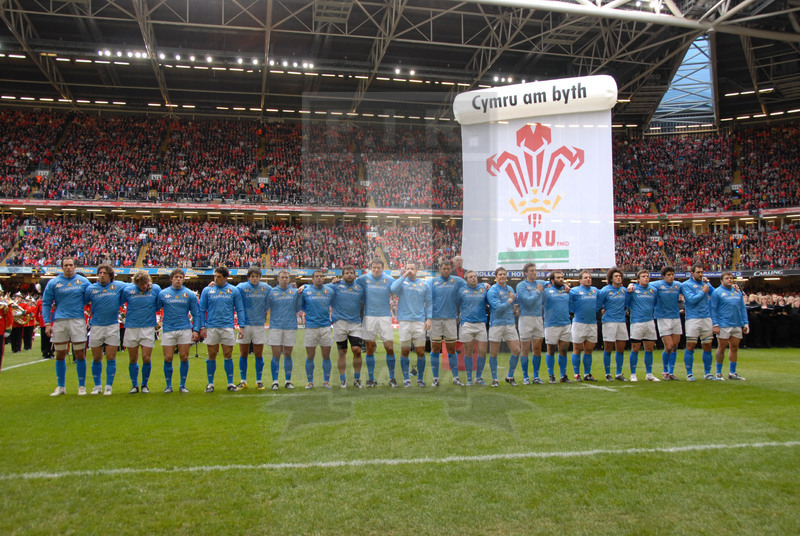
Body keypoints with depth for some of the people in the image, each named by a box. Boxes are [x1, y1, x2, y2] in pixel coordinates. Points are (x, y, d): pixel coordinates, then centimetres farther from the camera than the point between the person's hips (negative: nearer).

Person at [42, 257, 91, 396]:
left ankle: (82, 386, 11)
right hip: (59, 322, 1)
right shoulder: (53, 283, 5)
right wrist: (47, 323, -2)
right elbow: (46, 303, 6)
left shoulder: (83, 281, 6)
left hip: (78, 321, -1)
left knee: (80, 354, 0)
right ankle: (61, 387, 19)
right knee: (60, 355, 8)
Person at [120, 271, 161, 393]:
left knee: (146, 358, -4)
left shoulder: (155, 289, -2)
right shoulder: (127, 290, -3)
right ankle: (134, 385, 22)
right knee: (133, 359, 7)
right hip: (131, 327, 1)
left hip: (148, 327, -1)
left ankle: (145, 384, 16)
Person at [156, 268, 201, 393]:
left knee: (184, 358, 1)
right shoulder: (163, 294, 5)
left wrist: (196, 330, -2)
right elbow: (155, 309, 12)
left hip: (185, 329, 0)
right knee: (168, 358, -1)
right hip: (168, 330, 0)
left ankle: (183, 385, 13)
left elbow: (196, 314, 5)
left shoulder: (190, 294, 4)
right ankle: (168, 385, 13)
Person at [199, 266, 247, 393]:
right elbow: (202, 310, 8)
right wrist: (202, 327, 1)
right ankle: (210, 383, 15)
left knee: (228, 356, 3)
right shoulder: (207, 290, 4)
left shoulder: (234, 290, 4)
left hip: (228, 327, 0)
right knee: (212, 356, 4)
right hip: (211, 328, 0)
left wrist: (242, 326, -1)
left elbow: (240, 309, 6)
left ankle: (230, 383, 13)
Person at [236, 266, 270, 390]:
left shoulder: (266, 288, 2)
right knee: (243, 354, 6)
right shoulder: (241, 287, -4)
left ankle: (259, 381, 14)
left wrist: (264, 316, 10)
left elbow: (269, 304, 16)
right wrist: (240, 326, -8)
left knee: (259, 354, 4)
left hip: (260, 325, 1)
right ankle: (243, 381, 16)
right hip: (245, 325, -1)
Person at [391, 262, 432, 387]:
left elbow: (429, 303, 13)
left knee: (420, 351, -1)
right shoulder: (401, 281, 9)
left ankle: (420, 379, 12)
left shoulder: (424, 285, 13)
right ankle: (406, 379, 11)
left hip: (419, 321, 1)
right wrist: (404, 276, -9)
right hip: (404, 320, -1)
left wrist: (429, 319, 1)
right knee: (404, 351, 0)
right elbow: (393, 289, -12)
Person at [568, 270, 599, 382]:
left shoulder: (596, 291, 13)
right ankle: (577, 374, 8)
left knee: (589, 350, 9)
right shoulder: (574, 291, -2)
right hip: (579, 323, -4)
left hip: (592, 323, 5)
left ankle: (587, 374, 18)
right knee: (577, 349, 1)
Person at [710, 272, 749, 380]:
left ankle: (733, 373, 16)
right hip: (723, 325, -6)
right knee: (722, 348, -1)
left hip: (737, 325, 6)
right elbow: (713, 309, -6)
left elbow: (742, 309, 18)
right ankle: (718, 373, 7)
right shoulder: (717, 292, -2)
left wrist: (745, 323, 11)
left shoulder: (738, 292, 16)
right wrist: (715, 324, -13)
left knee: (734, 348, 8)